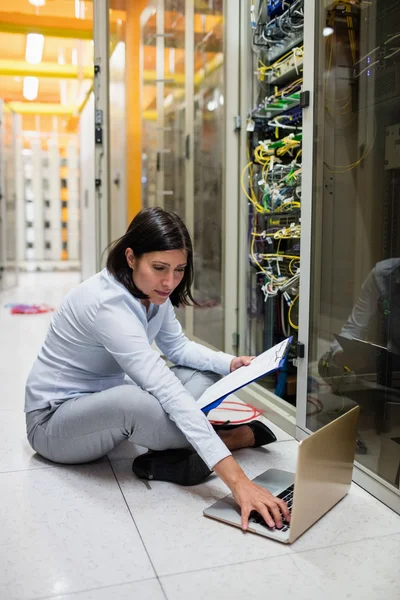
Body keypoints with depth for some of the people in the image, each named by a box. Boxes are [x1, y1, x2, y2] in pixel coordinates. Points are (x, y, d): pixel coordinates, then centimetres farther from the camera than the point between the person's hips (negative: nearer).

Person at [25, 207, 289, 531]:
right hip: (53, 419, -8)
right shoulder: (107, 304, -33)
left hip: (104, 401, 8)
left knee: (205, 374, -1)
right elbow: (170, 393, -41)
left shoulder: (153, 291, -7)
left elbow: (178, 347, 6)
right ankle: (239, 436, -15)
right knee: (134, 401, -40)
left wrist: (231, 363, -13)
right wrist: (236, 480, -43)